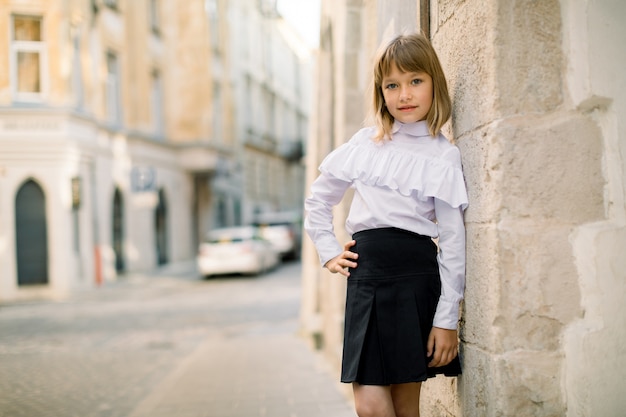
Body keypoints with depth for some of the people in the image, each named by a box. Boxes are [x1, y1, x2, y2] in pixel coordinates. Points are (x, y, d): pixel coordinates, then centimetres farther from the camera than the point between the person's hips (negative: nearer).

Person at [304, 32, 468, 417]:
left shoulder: (443, 156, 0)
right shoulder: (364, 144, 10)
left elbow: (453, 243, -2)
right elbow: (318, 200, 22)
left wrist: (447, 319, -6)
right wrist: (328, 251, 11)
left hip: (417, 279, -2)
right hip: (366, 278, 3)